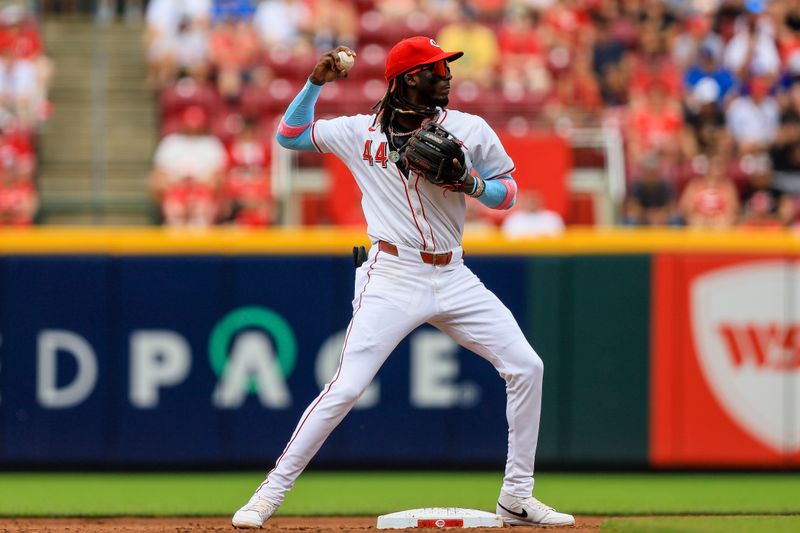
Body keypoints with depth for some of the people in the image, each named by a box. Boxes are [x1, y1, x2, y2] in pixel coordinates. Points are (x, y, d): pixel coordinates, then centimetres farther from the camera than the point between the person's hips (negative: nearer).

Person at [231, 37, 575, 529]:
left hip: (453, 279, 3)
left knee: (526, 367, -4)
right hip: (392, 280, -3)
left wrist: (472, 182, -13)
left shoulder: (470, 130, 3)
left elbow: (508, 192, 8)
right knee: (345, 388, -14)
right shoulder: (361, 132, 1)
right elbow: (290, 136, 7)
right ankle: (271, 493, -3)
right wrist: (317, 83, -5)